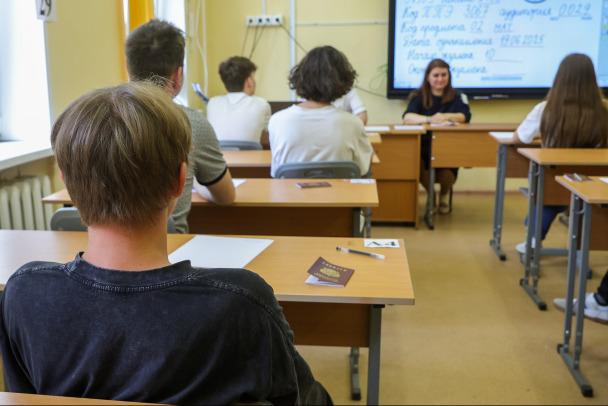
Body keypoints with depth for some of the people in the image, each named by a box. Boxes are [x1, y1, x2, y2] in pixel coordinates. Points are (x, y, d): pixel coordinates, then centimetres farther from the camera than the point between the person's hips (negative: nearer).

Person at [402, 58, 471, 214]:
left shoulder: (458, 97, 12)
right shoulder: (419, 97, 9)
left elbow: (465, 116, -5)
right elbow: (407, 117, -10)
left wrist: (445, 117, -24)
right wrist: (430, 119, -27)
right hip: (424, 145, 0)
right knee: (418, 161, -34)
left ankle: (445, 194, 6)